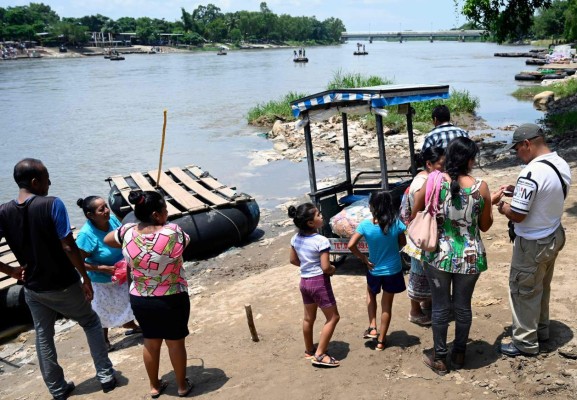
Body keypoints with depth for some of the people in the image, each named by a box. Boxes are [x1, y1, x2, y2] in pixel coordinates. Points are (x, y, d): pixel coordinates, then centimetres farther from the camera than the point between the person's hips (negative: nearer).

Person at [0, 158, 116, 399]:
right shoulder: (52, 205, -21)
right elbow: (68, 247, -21)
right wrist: (85, 277, -11)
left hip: (33, 289, 4)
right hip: (64, 285, -4)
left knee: (43, 337, 19)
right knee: (91, 323, 18)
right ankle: (106, 376, 21)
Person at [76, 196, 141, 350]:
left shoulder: (112, 220, -18)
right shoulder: (86, 234, -34)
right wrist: (104, 269, -29)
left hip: (122, 274, 6)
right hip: (102, 281, -5)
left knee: (126, 303, 26)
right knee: (103, 312, 16)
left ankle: (132, 326, 52)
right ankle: (104, 340, 39)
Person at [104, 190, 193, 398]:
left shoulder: (128, 232, -13)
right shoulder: (173, 232, -23)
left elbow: (107, 240, 8)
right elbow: (184, 242, 0)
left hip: (140, 300, 3)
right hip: (172, 300, -3)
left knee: (151, 343, 20)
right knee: (175, 343, 15)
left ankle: (154, 386, 37)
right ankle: (182, 386, 32)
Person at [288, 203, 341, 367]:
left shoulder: (296, 238, 0)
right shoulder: (321, 241, -21)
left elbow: (293, 260, 11)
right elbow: (326, 267, -23)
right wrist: (333, 269, -2)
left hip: (304, 281, 7)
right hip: (319, 282, -7)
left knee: (308, 318, 21)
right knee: (333, 317, 7)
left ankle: (309, 351, 36)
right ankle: (319, 355, 7)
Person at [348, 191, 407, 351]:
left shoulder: (365, 224, -16)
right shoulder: (396, 222, -14)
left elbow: (351, 245, -20)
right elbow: (402, 243, 0)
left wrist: (364, 259, -8)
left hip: (374, 269, 0)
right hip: (393, 270, 0)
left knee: (371, 294, 31)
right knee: (387, 304, 14)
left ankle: (372, 328, 22)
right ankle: (381, 340, 24)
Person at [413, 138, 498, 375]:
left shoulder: (432, 181, -10)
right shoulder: (480, 187, -9)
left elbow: (415, 217, 0)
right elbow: (485, 226, 3)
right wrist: (491, 203, 18)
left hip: (438, 255, 0)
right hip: (469, 257, 1)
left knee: (440, 307, 13)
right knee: (463, 306, 17)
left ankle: (439, 358, 26)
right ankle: (459, 355, 35)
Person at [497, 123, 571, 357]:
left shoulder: (531, 173, -29)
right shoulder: (562, 165, 0)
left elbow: (517, 215, -26)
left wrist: (501, 205, -6)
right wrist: (517, 191, 6)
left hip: (533, 244, -9)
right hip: (554, 236, 9)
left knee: (523, 291, 7)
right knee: (542, 287, 24)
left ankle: (526, 343, 19)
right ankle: (541, 330, 40)